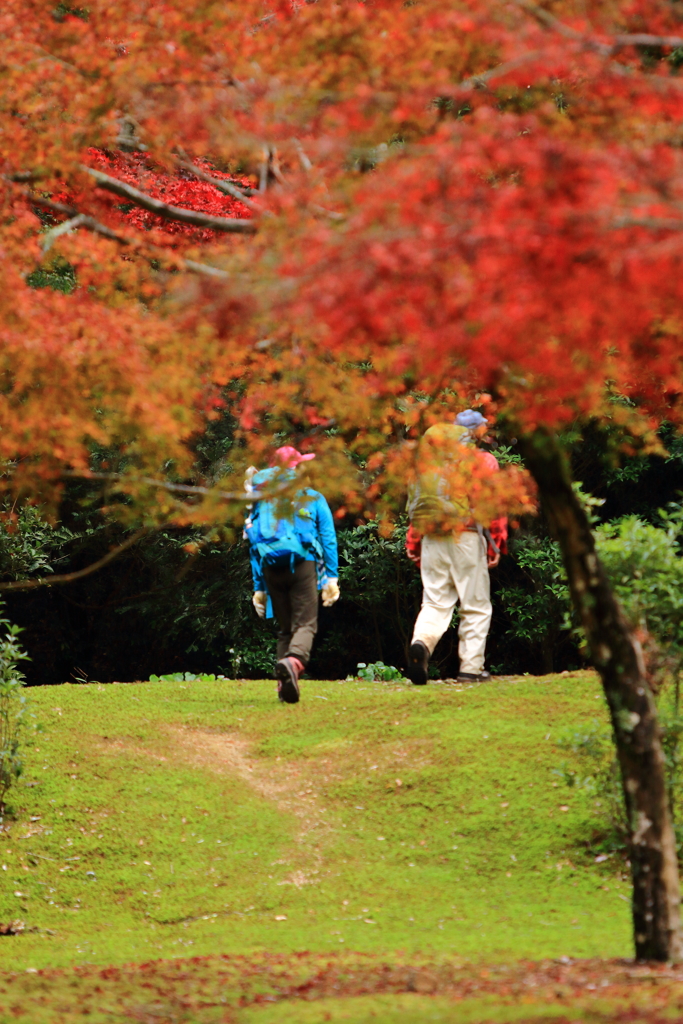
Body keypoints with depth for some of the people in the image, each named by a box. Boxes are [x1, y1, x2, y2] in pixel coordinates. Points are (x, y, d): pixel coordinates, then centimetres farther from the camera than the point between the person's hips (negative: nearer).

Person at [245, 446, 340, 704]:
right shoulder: (313, 499, 14)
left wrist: (258, 588, 20)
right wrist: (331, 578, 3)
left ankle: (284, 684, -1)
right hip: (302, 563, -3)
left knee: (285, 628, 13)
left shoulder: (262, 502, 21)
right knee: (305, 624, -10)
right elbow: (328, 538, 5)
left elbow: (253, 546, 18)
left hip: (270, 567, 3)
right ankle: (293, 661, -40)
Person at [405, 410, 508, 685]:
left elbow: (416, 500, 13)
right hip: (466, 537, -4)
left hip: (431, 538, 4)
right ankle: (471, 667, -1)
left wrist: (413, 540, 14)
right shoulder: (483, 460, 4)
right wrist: (496, 543, -2)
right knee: (476, 606, 4)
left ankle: (421, 642, -24)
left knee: (435, 602, 6)